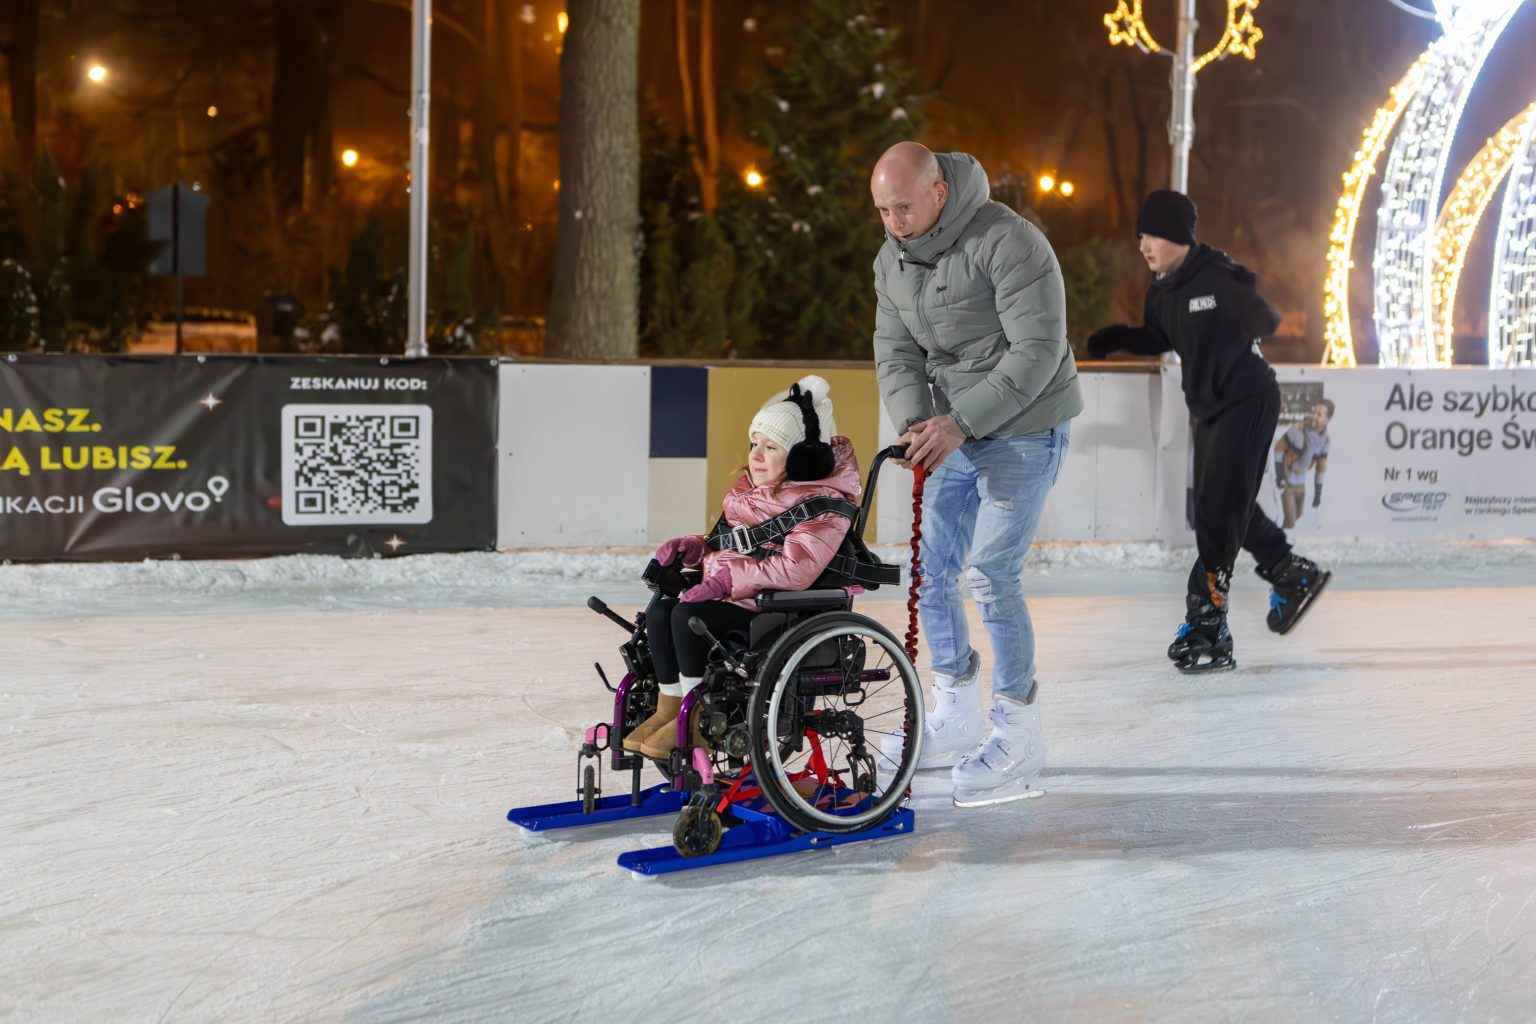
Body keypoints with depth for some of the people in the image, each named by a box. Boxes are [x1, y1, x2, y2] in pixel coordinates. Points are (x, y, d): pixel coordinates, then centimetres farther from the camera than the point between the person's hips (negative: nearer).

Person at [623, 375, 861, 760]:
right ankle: (668, 706, -4)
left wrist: (727, 579, -28)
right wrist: (693, 548, 4)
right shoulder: (751, 490, 16)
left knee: (689, 615, -25)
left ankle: (697, 721, -14)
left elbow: (795, 569, -26)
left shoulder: (822, 504, -13)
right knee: (661, 607, -12)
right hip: (736, 598, 9)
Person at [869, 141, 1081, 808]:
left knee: (990, 576, -14)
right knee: (929, 573, 8)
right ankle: (958, 719, 25)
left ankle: (1018, 737, -2)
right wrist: (916, 421, -15)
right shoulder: (892, 261, 4)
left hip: (1023, 432, -8)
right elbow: (896, 353, 4)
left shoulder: (1006, 242, -21)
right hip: (953, 434, 8)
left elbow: (1038, 349, -23)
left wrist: (960, 422, -25)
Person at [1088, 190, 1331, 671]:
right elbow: (1158, 340, 15)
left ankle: (1206, 625, -11)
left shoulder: (1219, 276, -19)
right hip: (1208, 406, 9)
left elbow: (1266, 323, -11)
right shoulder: (1162, 289, 4)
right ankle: (1294, 576, 37)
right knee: (1229, 506, 17)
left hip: (1247, 401, -9)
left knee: (1218, 511, -12)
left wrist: (1247, 299, -27)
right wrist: (1118, 337, 0)